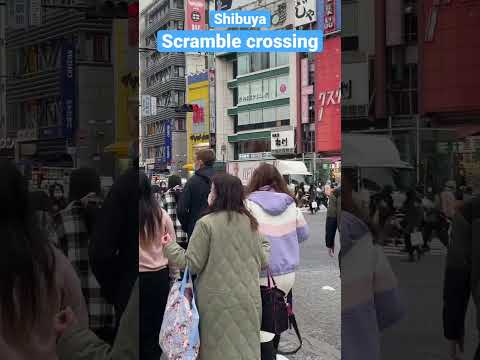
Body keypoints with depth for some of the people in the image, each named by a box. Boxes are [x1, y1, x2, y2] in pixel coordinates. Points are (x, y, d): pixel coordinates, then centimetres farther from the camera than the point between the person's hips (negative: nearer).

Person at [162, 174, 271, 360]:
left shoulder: (206, 223, -11)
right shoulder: (250, 222, 3)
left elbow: (192, 264, -9)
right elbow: (263, 261, 9)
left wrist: (170, 247, 5)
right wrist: (265, 244, 29)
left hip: (217, 301, -4)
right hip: (248, 300, 4)